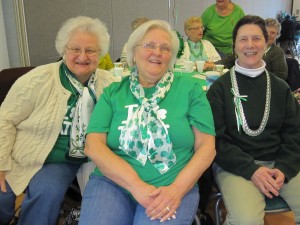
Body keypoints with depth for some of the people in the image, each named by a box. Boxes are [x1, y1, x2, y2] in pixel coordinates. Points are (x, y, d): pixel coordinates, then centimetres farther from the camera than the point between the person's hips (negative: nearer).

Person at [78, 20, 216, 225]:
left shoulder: (190, 88, 3)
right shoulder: (113, 92, 6)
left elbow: (206, 146, 0)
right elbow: (93, 145, -3)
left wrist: (177, 189, -14)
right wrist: (136, 185, -14)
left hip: (173, 187, 0)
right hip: (113, 183, 1)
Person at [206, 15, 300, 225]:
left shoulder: (280, 87, 10)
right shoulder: (220, 88, -1)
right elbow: (216, 138, -6)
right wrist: (251, 169, -16)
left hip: (280, 163, 4)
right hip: (235, 165, -3)